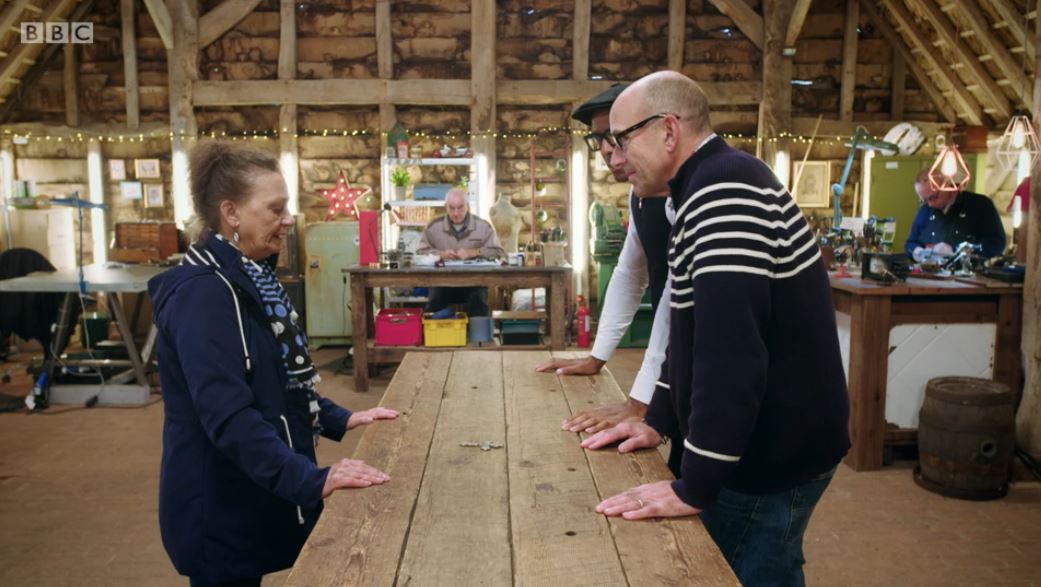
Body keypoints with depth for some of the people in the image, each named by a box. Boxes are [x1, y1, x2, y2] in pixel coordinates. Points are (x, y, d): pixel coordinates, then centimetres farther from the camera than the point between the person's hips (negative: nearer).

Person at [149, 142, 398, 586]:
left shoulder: (250, 279, 8)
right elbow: (227, 414, -32)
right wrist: (311, 480, -39)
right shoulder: (202, 293, -23)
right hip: (220, 508, -9)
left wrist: (340, 420, 9)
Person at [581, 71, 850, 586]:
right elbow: (696, 328, 17)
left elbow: (731, 347, -31)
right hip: (764, 443, 9)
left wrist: (693, 488, -26)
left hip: (773, 454, -9)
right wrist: (658, 423, 11)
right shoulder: (711, 187, 11)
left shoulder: (725, 187, -23)